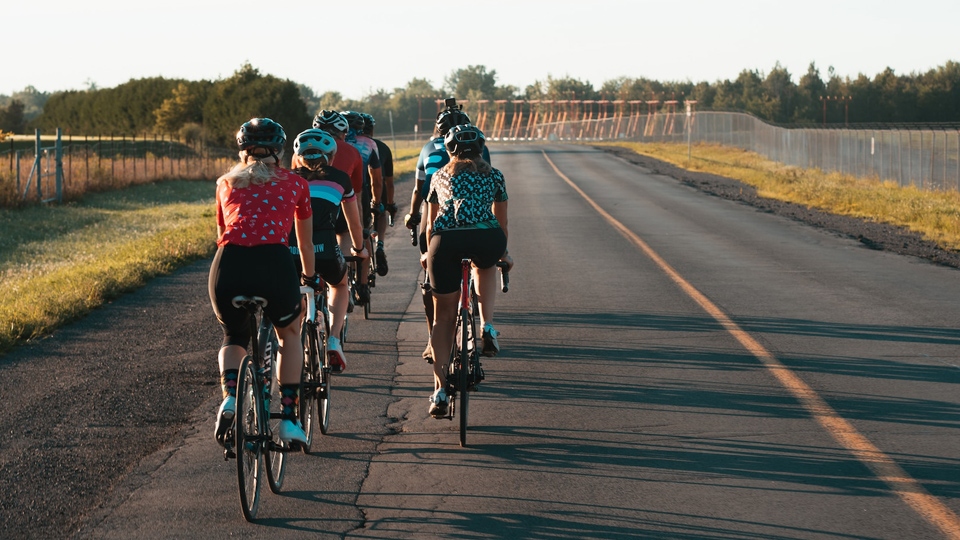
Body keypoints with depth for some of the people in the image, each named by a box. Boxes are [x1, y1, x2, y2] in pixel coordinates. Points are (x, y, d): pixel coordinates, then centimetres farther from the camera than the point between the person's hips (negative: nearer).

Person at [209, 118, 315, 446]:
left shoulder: (227, 183, 25)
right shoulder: (294, 184, 22)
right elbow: (305, 243, 35)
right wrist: (310, 277, 53)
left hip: (228, 267, 1)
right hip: (274, 264, -1)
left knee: (234, 338, 30)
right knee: (290, 334, 30)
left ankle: (229, 398, 3)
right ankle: (288, 418, 21)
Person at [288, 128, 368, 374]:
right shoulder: (339, 178, 21)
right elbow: (354, 223, 33)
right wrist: (359, 248, 53)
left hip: (289, 251, 1)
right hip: (325, 250, -1)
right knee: (340, 285, 34)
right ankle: (333, 340, 13)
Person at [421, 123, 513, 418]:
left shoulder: (439, 176, 29)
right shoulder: (493, 176, 27)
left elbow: (431, 223, 38)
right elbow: (501, 220, 36)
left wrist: (429, 253, 55)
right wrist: (504, 253, 53)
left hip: (446, 239, 0)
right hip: (486, 237, 0)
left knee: (443, 316, 13)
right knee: (485, 267, 37)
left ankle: (440, 391, 8)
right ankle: (488, 328, 16)